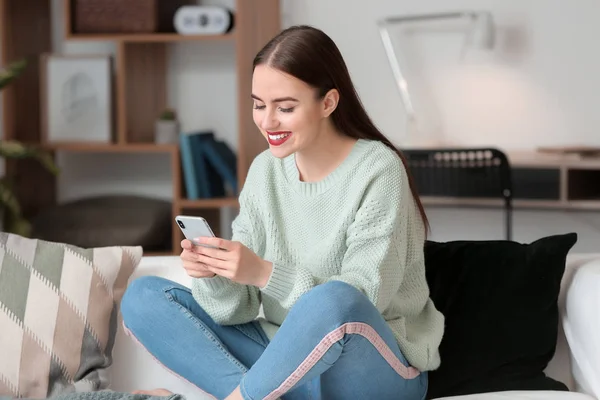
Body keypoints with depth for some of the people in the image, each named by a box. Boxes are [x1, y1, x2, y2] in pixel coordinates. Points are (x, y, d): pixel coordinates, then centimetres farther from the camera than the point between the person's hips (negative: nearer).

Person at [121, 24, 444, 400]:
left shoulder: (377, 171, -14)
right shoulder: (265, 170, 2)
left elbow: (356, 303, -21)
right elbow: (239, 308, 0)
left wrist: (265, 274, -33)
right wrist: (215, 277, -22)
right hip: (285, 356, 6)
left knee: (332, 301, -39)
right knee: (144, 297, -4)